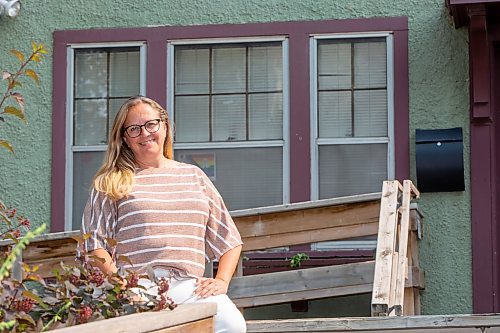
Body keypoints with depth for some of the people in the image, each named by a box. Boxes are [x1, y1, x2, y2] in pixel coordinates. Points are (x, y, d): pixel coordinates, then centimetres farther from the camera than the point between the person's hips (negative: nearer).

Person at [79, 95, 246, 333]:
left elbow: (229, 239, 24)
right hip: (136, 286, -3)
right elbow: (94, 245, 6)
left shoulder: (193, 176, 24)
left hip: (188, 285, 3)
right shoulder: (111, 182, 15)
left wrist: (221, 281, 7)